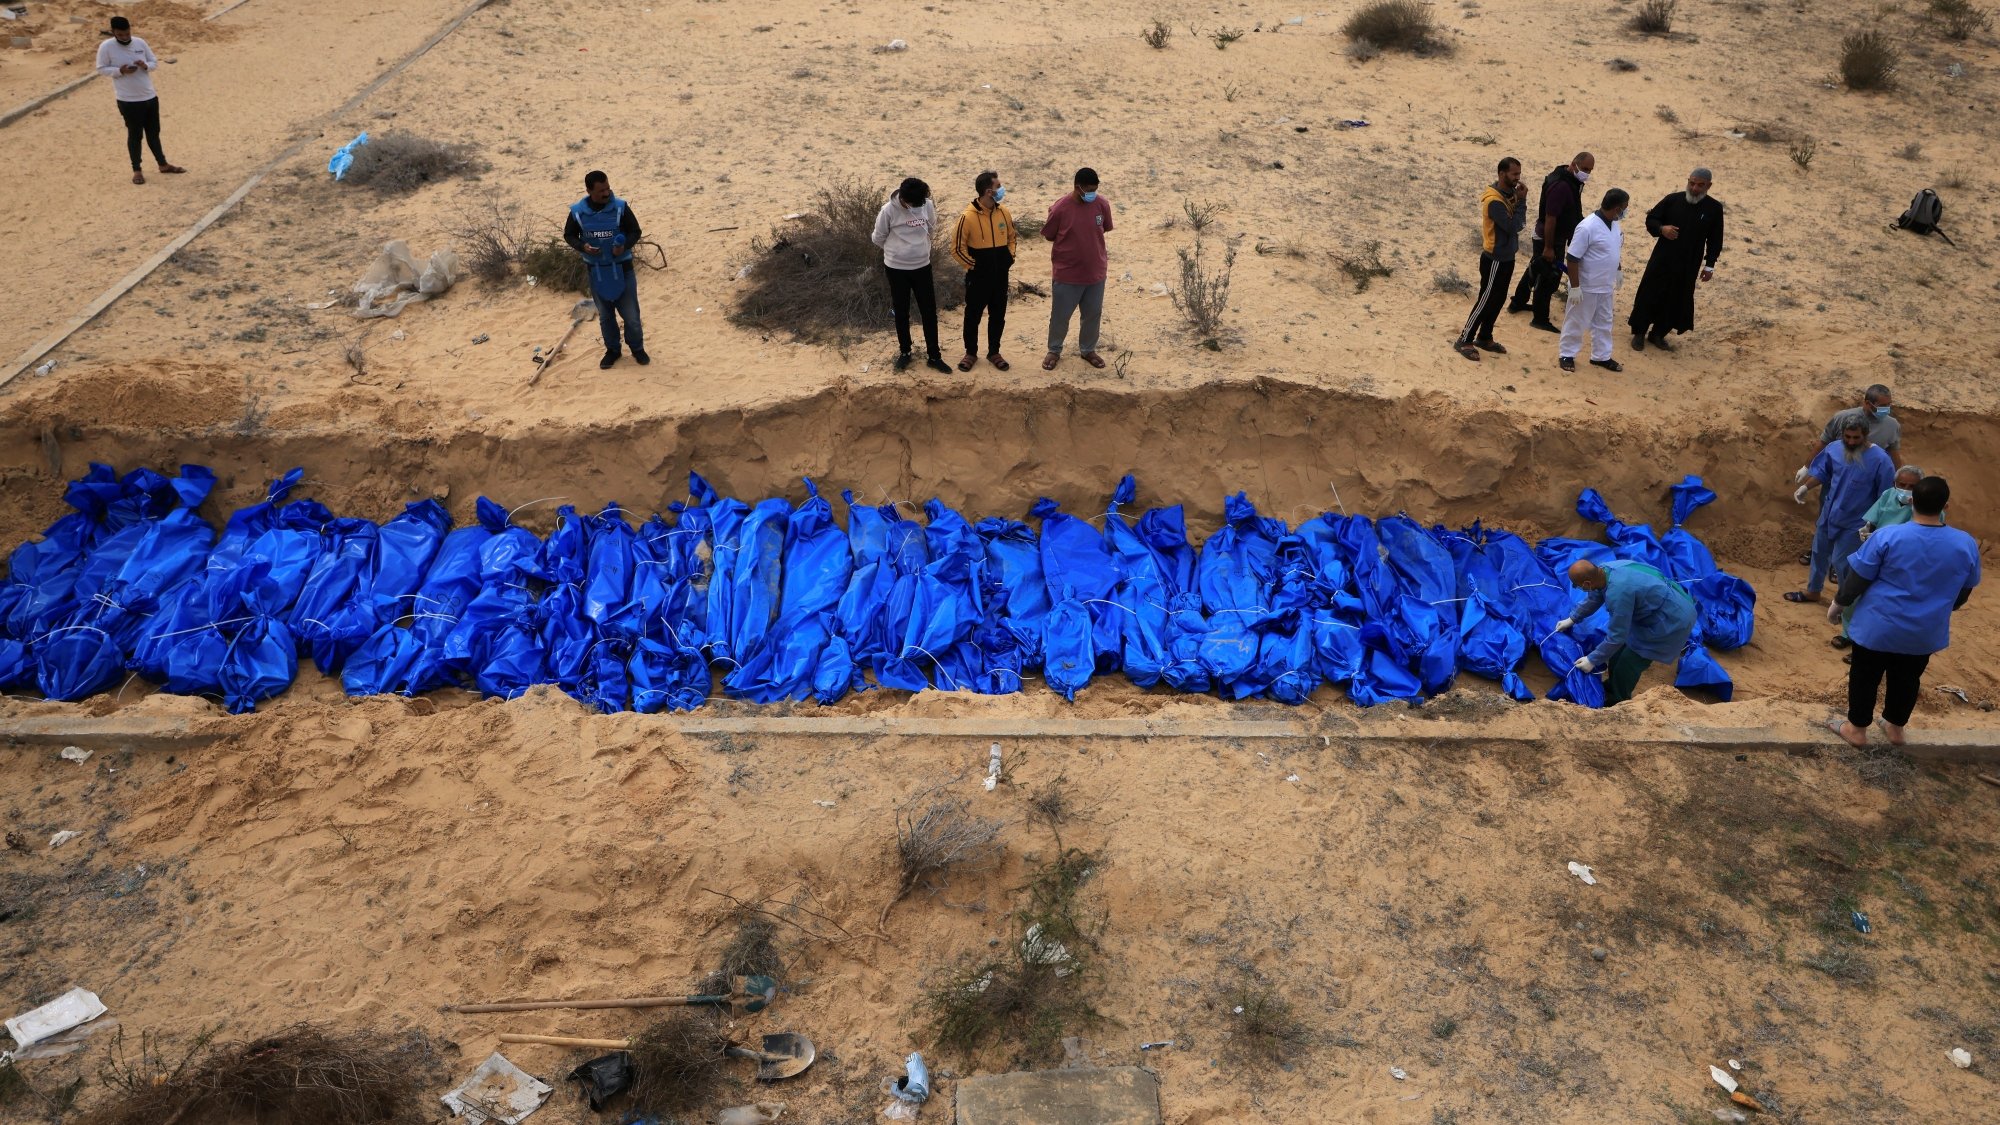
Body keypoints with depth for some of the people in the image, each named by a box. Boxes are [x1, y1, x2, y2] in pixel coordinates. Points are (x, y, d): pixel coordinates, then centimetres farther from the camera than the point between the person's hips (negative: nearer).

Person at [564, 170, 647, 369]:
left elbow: (635, 232, -3)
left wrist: (624, 246, -23)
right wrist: (582, 246, -16)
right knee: (605, 315, 15)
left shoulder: (620, 207, -12)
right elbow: (569, 235, 5)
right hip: (596, 272, 2)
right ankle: (612, 350, 33)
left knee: (631, 314, 3)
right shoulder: (578, 211, -8)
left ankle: (637, 348, 26)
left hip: (622, 269, -2)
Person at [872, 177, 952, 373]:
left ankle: (934, 356, 15)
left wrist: (918, 247, 10)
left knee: (929, 312, 5)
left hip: (922, 267, 2)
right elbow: (878, 238, -4)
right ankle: (905, 352, 28)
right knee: (901, 313, 11)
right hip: (896, 268, -2)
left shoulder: (928, 205, -9)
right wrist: (897, 251, 9)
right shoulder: (889, 210, -18)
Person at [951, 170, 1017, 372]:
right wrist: (973, 265, -12)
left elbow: (1011, 237, 15)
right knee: (973, 316, 10)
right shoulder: (968, 217, -18)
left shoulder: (1004, 212, -3)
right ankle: (971, 353, 27)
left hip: (1000, 276, 4)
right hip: (978, 277, -4)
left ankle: (994, 352, 29)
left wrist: (1010, 257, 3)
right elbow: (957, 249, -11)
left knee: (998, 316, 13)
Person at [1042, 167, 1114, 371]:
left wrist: (1090, 241, 3)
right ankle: (1054, 350, 34)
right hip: (1067, 273, -3)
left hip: (1096, 271, 3)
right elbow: (1048, 235, -4)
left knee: (1093, 314, 17)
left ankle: (1088, 350, 39)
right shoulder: (1060, 208, -19)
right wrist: (1070, 243, 1)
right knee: (1060, 315, 12)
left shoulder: (1102, 204, -9)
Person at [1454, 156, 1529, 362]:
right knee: (1486, 301, -2)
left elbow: (1518, 222, 6)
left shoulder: (1508, 194, 4)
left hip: (1506, 257, 9)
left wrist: (1518, 200, -9)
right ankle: (1465, 341, 8)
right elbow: (1513, 226, -26)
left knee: (1498, 300, 17)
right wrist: (1521, 201, -20)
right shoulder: (1494, 201, -25)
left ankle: (1484, 338, 29)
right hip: (1495, 260, -9)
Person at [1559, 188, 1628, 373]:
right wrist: (1575, 287, -21)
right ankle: (1567, 355, 23)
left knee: (1603, 323, 18)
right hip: (1586, 288, -8)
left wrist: (1616, 273, 20)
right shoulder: (1587, 227, -25)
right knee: (1576, 323, 8)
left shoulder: (1614, 224, 0)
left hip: (1605, 287, 8)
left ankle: (1601, 356, 31)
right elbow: (1572, 258, -23)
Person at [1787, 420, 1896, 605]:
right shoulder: (1834, 448, -10)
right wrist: (1805, 487, -7)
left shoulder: (1880, 460, -25)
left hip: (1854, 522, -6)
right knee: (1819, 553, 22)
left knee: (1841, 562, 2)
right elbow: (1821, 472, 9)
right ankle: (1812, 591, 42)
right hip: (1829, 514, 6)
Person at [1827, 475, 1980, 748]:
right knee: (1907, 680, 23)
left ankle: (1856, 729, 29)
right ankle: (1895, 727, 40)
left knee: (1865, 677, 16)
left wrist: (1837, 605, 5)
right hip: (1926, 632, 3)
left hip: (1878, 626, -3)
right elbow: (1963, 593, 4)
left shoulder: (1887, 537, -22)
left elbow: (1857, 580, -12)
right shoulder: (1966, 545, -11)